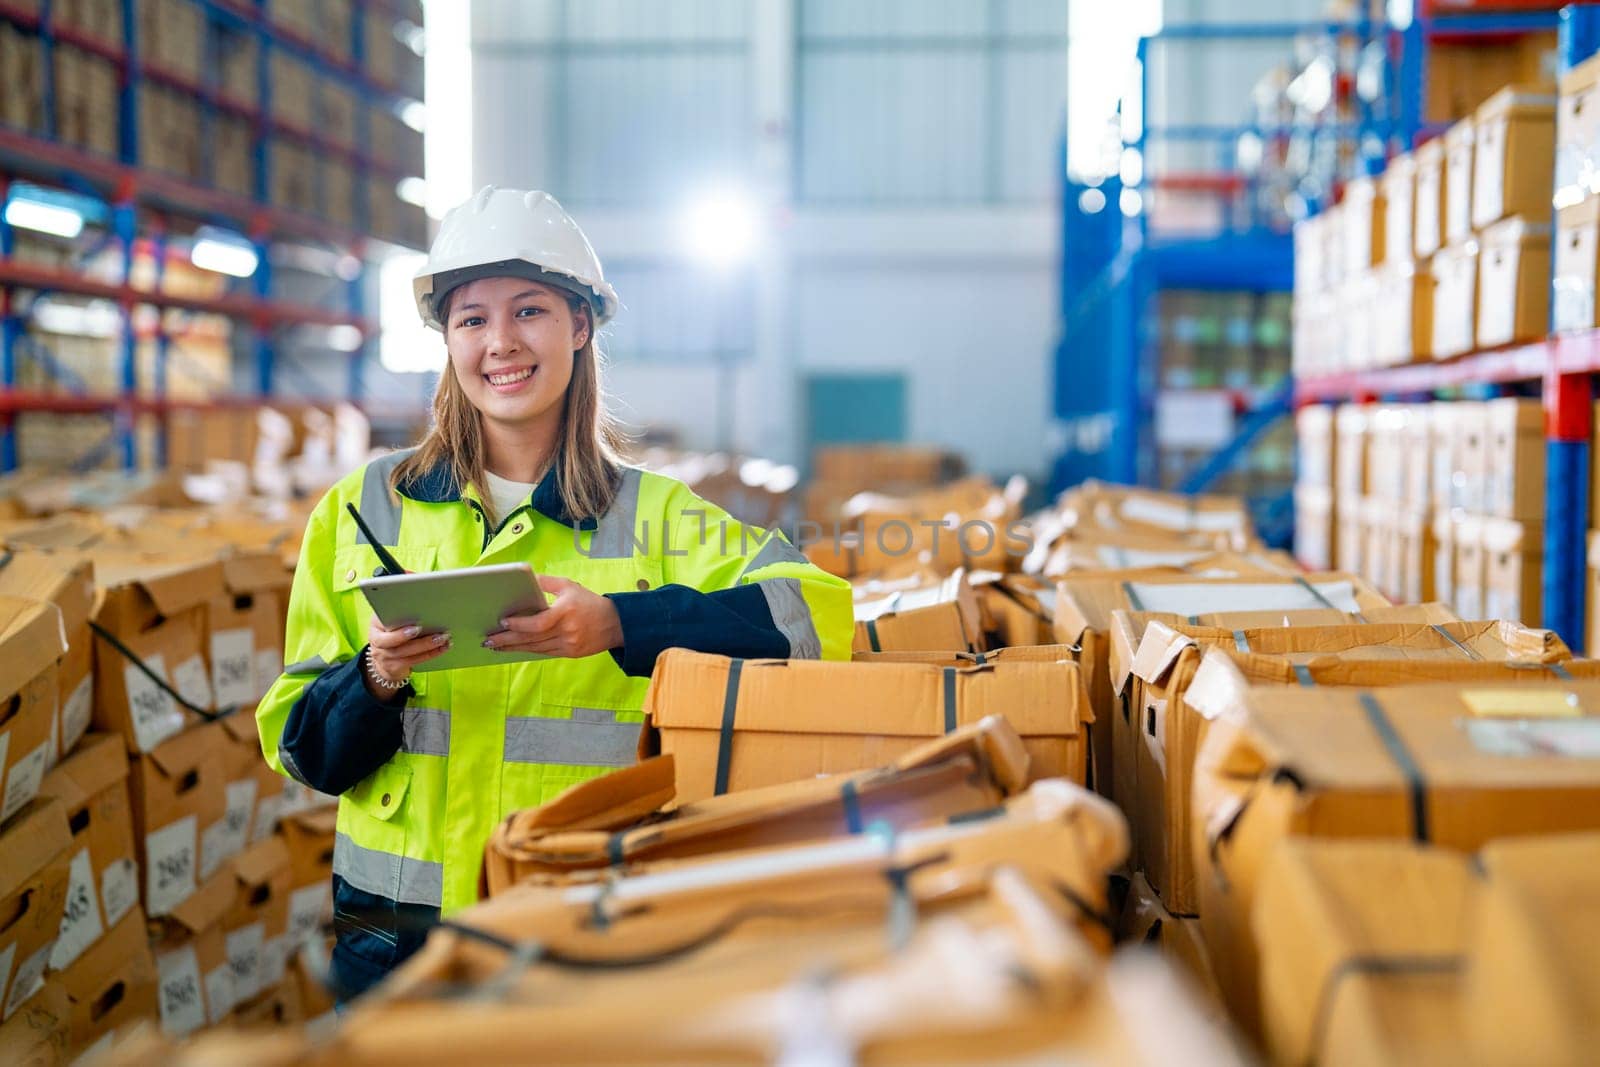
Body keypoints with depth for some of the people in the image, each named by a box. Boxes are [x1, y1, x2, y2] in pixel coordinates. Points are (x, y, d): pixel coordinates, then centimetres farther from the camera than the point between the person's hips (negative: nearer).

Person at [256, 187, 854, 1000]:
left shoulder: (651, 516, 1)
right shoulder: (362, 510, 6)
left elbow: (816, 612, -16)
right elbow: (302, 751, 8)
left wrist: (620, 625, -27)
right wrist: (375, 681, -14)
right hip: (399, 929, 2)